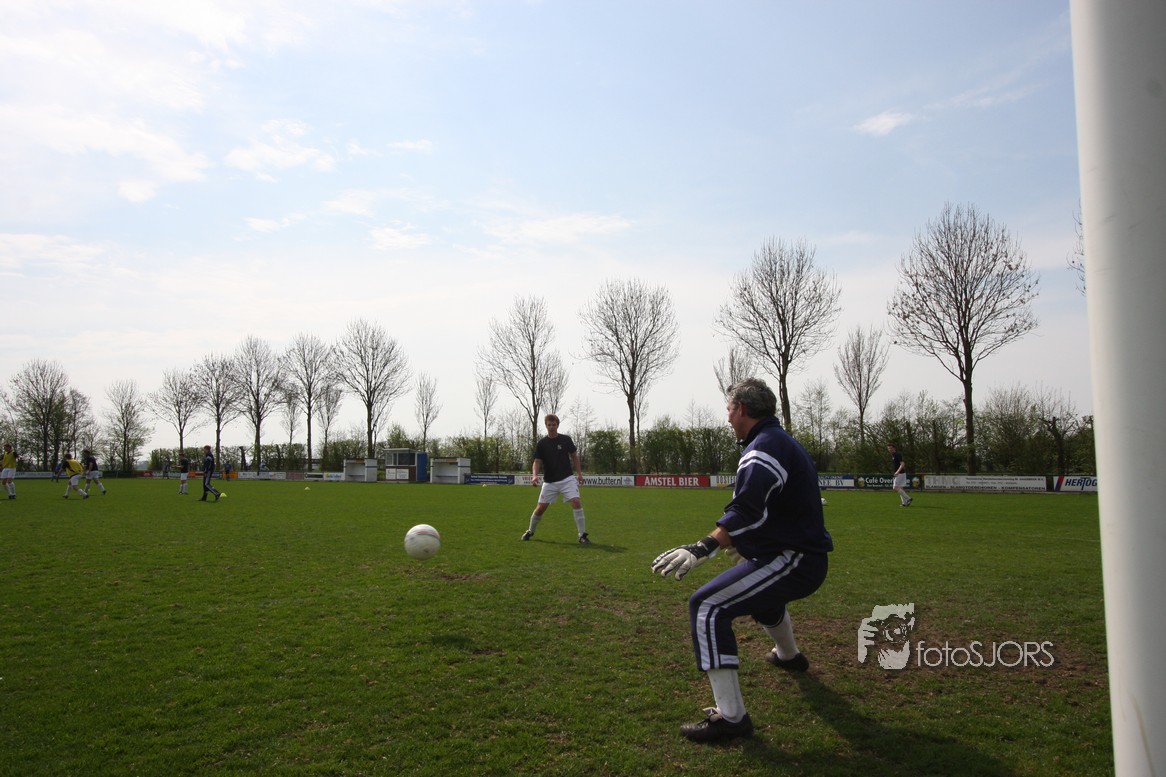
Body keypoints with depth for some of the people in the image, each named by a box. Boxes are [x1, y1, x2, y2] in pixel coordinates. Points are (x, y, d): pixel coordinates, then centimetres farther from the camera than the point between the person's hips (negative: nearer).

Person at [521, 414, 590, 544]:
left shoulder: (566, 440, -2)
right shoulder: (542, 443, -2)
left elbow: (574, 456, 8)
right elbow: (537, 461, -3)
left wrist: (579, 473, 3)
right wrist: (534, 475, -21)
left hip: (567, 479, -1)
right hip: (550, 482, 1)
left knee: (576, 502, -19)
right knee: (540, 508, 2)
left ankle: (582, 535, -11)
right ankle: (530, 531, 29)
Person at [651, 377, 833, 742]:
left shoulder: (765, 445, -16)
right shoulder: (784, 442, 16)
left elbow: (748, 511, -31)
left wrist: (703, 549, -36)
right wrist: (744, 543, 30)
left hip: (792, 561, -11)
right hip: (806, 555, 11)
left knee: (707, 606, -17)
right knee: (759, 591, 39)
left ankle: (730, 716, -18)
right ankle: (789, 656, 64)